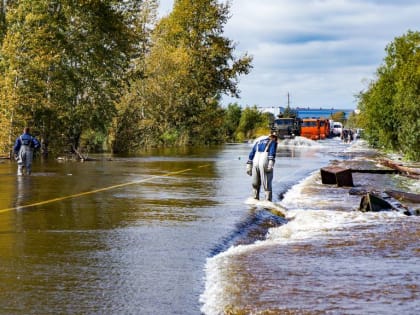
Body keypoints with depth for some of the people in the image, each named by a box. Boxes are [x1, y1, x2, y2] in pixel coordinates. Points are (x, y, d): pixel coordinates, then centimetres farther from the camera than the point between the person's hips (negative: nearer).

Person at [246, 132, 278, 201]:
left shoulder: (258, 141, 28)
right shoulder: (273, 142, 13)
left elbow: (252, 153, 23)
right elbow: (272, 152, -5)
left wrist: (249, 165, 22)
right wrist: (271, 163, -17)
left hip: (255, 162, 4)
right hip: (265, 163, -4)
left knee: (255, 184, 14)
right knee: (267, 185, 0)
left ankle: (255, 199, 15)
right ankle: (268, 200, -2)